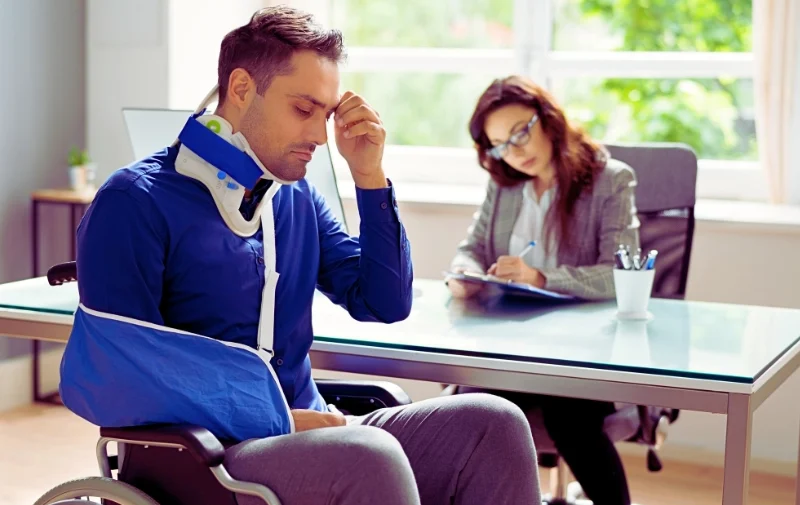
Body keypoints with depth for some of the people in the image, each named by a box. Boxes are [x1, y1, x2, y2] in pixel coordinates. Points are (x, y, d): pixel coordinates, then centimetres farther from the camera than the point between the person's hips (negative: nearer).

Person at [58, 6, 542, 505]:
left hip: (304, 433, 7)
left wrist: (369, 175, 3)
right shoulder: (136, 201, -9)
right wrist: (278, 421, -19)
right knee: (368, 458, -35)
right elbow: (113, 376, -18)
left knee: (493, 423, -15)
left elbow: (386, 304, 14)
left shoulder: (298, 198, 14)